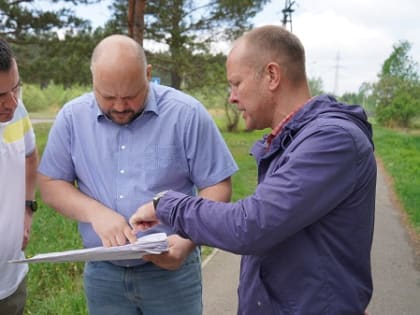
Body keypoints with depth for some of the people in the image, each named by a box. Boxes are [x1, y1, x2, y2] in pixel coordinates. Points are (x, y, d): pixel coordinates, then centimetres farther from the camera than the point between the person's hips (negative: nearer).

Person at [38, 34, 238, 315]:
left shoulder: (187, 113, -11)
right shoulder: (72, 117, -2)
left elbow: (217, 186, -8)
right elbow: (51, 184, 2)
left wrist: (188, 239, -22)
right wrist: (95, 212, -16)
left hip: (172, 270, -2)